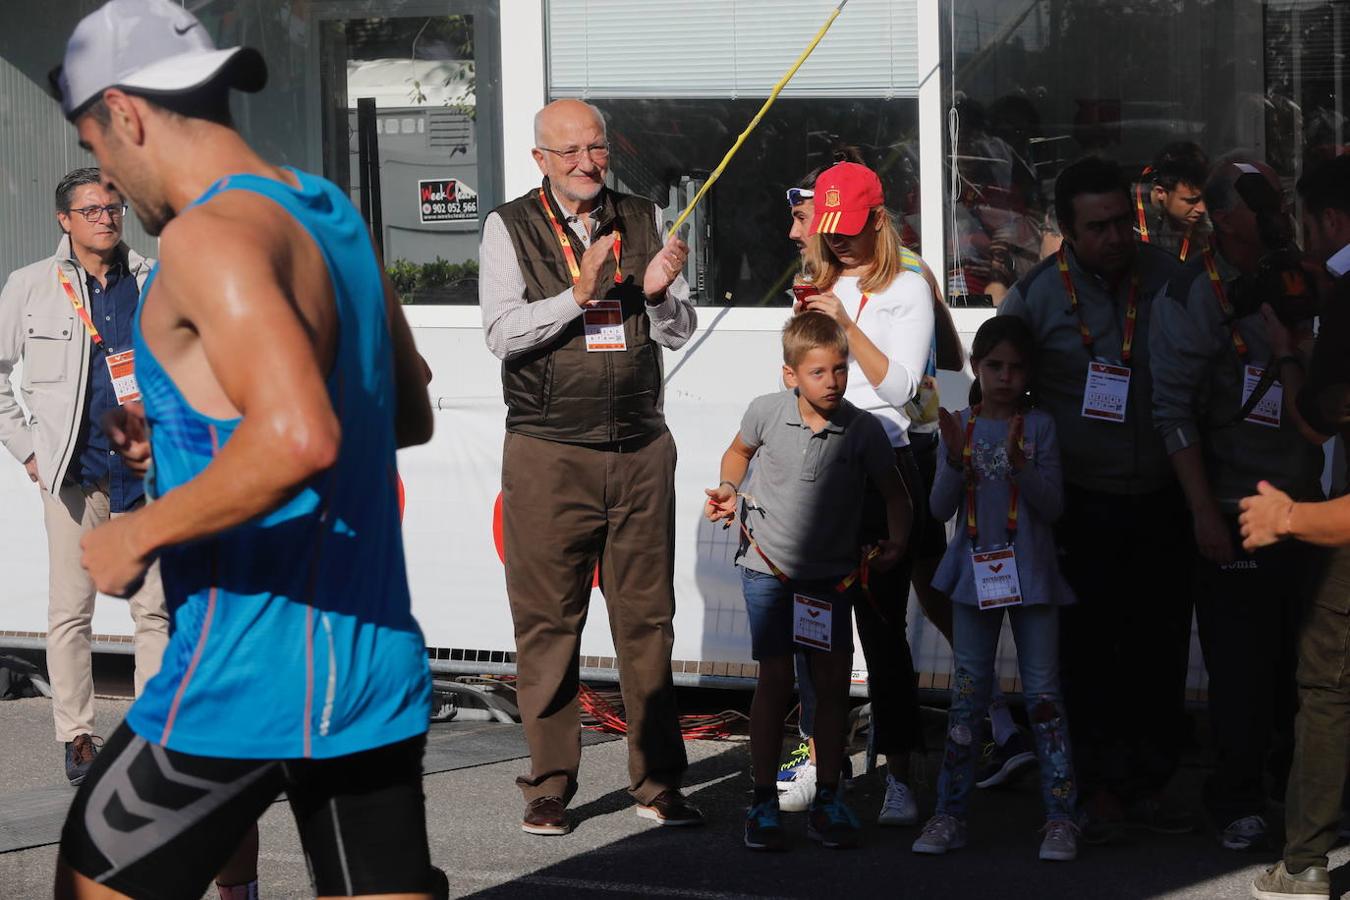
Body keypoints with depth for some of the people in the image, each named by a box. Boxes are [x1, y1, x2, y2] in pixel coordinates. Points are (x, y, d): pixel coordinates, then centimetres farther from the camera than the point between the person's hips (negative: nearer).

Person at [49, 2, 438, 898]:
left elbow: (301, 439, -30)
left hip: (248, 678, -8)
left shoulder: (210, 234, -16)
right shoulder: (335, 216, 11)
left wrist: (142, 535, -18)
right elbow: (410, 414, 23)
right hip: (376, 660, 8)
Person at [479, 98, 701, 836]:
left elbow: (679, 333, 11)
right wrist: (580, 293, -19)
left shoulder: (643, 221, 11)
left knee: (647, 620, 5)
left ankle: (658, 783, 13)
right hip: (548, 451, -2)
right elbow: (502, 333, -8)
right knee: (547, 623, 0)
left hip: (641, 449, 3)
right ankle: (548, 787, 9)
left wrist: (659, 293, -10)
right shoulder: (510, 228, 2)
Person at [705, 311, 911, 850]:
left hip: (833, 573, 1)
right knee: (775, 681, -2)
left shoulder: (863, 430, -9)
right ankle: (764, 803, 7)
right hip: (769, 568, -1)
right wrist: (729, 491, -4)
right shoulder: (766, 412, -9)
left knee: (833, 684, 1)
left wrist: (895, 543, -13)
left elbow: (894, 494, 2)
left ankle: (827, 801, 13)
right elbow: (739, 451, 14)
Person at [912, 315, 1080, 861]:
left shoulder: (1039, 427, -1)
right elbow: (941, 508, -1)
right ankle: (950, 815, 9)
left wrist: (1018, 463, -21)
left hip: (1030, 573, -2)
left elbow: (1052, 505, -6)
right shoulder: (959, 427, 4)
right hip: (975, 570, 2)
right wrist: (955, 459, -18)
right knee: (966, 693, 5)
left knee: (1043, 691, -3)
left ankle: (1061, 817, -2)